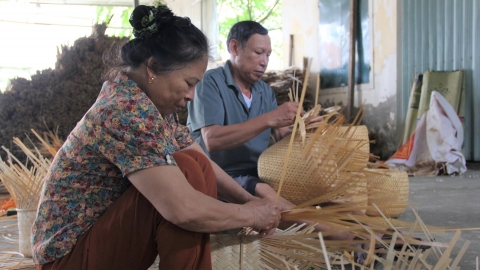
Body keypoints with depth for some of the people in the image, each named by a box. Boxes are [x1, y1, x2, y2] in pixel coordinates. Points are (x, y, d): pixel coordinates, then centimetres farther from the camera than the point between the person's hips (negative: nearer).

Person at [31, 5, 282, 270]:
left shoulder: (157, 107, 3)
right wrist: (251, 214, -18)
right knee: (187, 171, -23)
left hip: (108, 224, 9)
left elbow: (206, 166, 11)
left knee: (198, 168, -4)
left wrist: (250, 200, -4)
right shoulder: (128, 110, -26)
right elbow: (182, 209, -33)